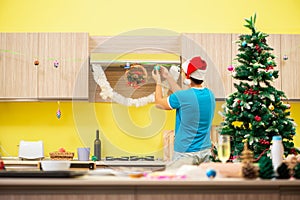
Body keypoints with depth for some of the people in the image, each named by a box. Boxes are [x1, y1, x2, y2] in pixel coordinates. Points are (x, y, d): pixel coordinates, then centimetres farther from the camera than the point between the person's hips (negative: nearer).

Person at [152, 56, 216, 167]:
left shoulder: (182, 97, -19)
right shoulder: (210, 94, 2)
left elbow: (159, 103, 1)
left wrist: (158, 82, 16)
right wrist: (168, 77, 24)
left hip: (186, 153, -6)